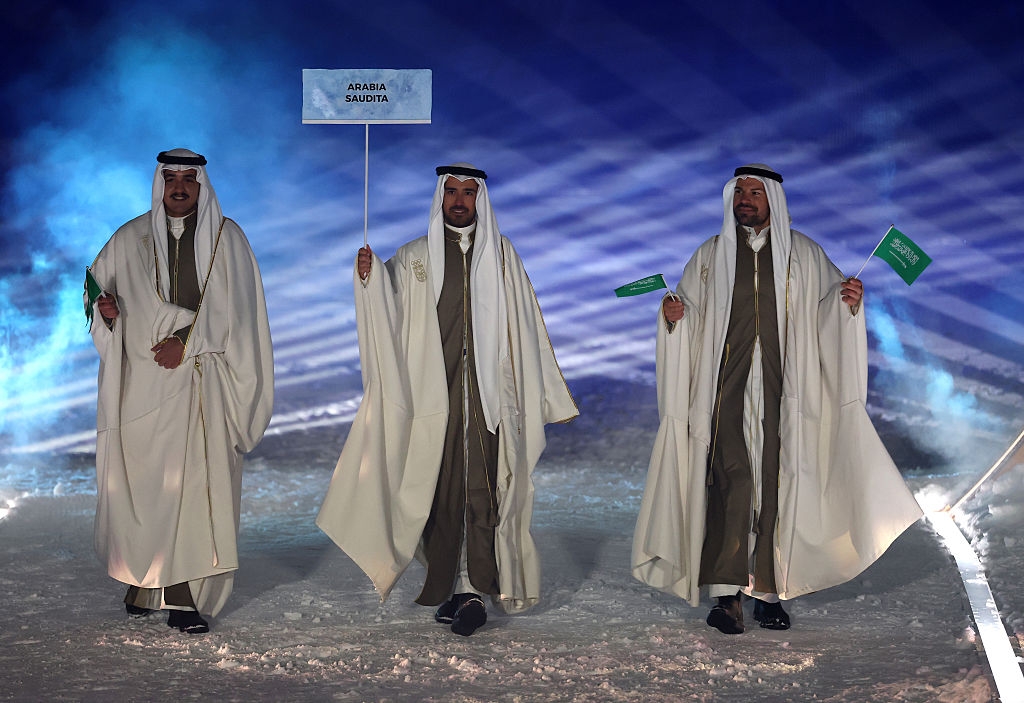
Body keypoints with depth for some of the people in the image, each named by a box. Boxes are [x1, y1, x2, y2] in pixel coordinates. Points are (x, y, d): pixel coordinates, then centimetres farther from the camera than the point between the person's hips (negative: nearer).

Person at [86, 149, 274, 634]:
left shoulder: (226, 238, 6)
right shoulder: (132, 238, 12)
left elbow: (231, 307, -1)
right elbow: (97, 282, 20)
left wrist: (186, 340, -11)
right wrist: (105, 303, -3)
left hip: (201, 380, -2)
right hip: (144, 380, 2)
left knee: (196, 481, -9)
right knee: (142, 479, -1)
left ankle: (183, 595, -9)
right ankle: (143, 578, 9)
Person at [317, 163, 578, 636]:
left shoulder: (500, 255, 13)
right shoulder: (413, 258, 11)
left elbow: (524, 326, 14)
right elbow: (387, 316, 0)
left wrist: (545, 397, 14)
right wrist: (368, 277, -21)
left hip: (487, 395, 0)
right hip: (433, 396, 0)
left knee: (483, 490, -10)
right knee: (440, 492, 1)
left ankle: (474, 590, -12)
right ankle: (451, 588, 10)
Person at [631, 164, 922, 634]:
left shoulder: (803, 254, 11)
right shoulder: (710, 256, 14)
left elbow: (828, 304, 11)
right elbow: (689, 311, 14)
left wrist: (849, 301, -11)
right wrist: (672, 314, -8)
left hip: (781, 388, 0)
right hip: (728, 388, 0)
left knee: (776, 482, -2)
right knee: (731, 480, -12)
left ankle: (770, 590, 5)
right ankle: (727, 592, -13)